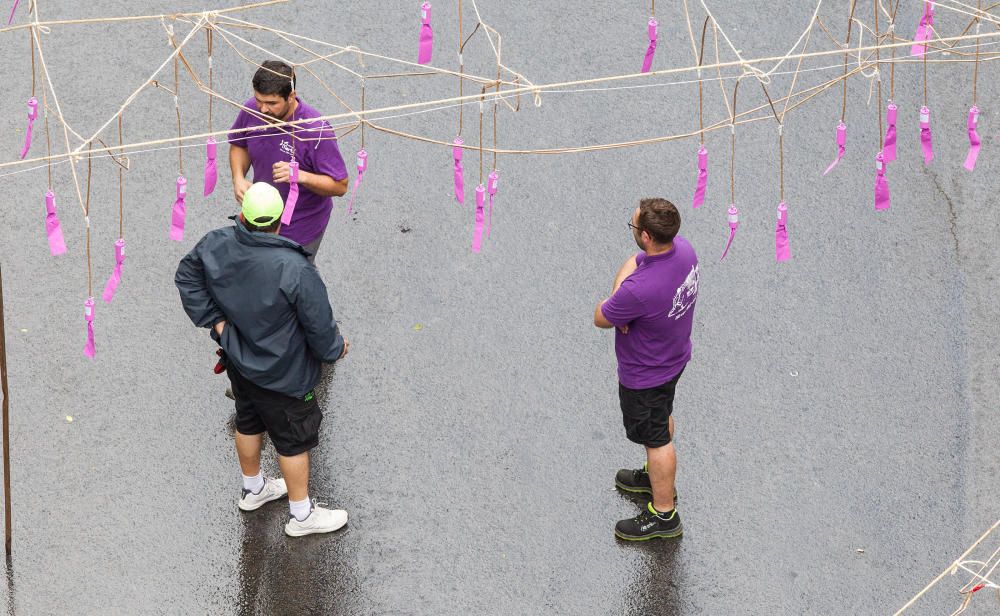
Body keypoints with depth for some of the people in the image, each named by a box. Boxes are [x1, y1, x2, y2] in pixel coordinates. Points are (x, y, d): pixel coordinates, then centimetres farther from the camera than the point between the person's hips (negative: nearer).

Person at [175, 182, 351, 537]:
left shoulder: (216, 245, -18)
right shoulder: (294, 269, -35)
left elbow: (187, 276, 2)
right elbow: (319, 324, -24)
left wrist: (214, 320, 5)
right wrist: (335, 349, -2)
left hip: (238, 362, 6)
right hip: (283, 375, -6)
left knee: (248, 423, 29)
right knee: (294, 440, 15)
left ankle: (253, 489, 53)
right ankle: (302, 515, 33)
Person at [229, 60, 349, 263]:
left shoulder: (316, 130, -31)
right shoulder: (251, 110, -17)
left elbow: (340, 186, -25)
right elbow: (239, 145, 6)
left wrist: (300, 176, -40)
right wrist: (238, 179, -13)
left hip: (301, 229, -5)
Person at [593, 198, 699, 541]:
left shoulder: (639, 290, -43)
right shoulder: (682, 248, -18)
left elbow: (600, 319, -23)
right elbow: (633, 262, -1)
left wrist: (616, 296, -8)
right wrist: (622, 290, -17)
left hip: (645, 375, -8)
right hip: (674, 357, 8)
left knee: (655, 438, 11)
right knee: (662, 418, 30)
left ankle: (663, 515, 30)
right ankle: (658, 476, 54)